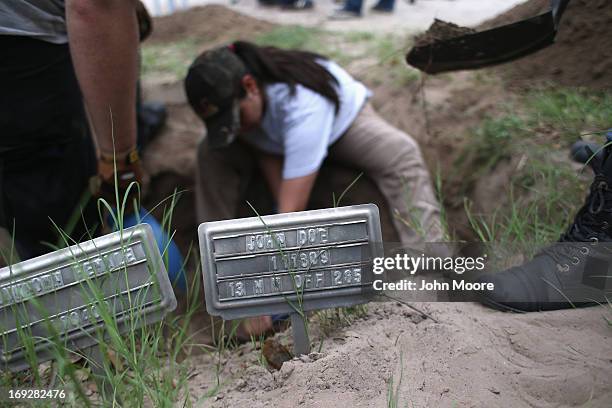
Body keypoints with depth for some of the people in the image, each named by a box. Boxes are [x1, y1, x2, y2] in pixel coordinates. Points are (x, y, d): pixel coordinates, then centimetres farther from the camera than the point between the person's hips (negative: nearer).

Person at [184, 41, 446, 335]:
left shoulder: (301, 106, -46)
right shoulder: (226, 99, -28)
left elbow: (292, 209, -48)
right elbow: (267, 157, -20)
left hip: (344, 119, -4)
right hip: (277, 138, 5)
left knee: (401, 155, -35)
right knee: (213, 153, -21)